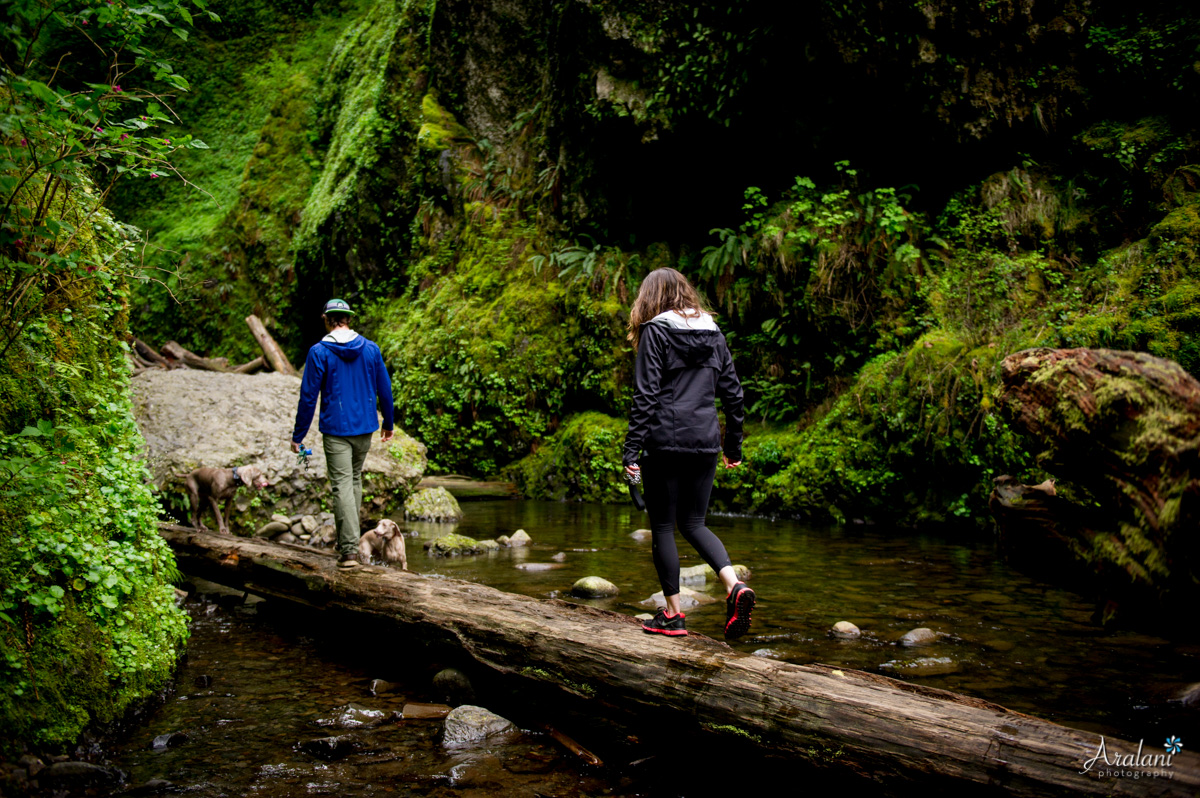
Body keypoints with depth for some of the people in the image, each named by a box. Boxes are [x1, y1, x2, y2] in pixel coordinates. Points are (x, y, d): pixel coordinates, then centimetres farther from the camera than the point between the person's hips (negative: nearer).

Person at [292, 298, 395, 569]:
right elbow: (385, 389, 9)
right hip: (365, 428, 4)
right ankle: (349, 538, 28)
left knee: (342, 485, -5)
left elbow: (308, 396, -8)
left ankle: (349, 549, -11)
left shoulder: (319, 352, -8)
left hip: (335, 430, -4)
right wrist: (388, 424, 22)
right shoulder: (371, 349, 3)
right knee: (355, 478, 20)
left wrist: (298, 435, 0)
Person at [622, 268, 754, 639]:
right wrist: (734, 446, 21)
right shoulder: (713, 333, 13)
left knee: (662, 527, 5)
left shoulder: (655, 332, -4)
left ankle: (673, 614, 9)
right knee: (693, 522, 14)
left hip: (665, 442, -5)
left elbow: (645, 396, -11)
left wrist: (631, 451, -11)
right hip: (705, 442, 5)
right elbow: (733, 393, 13)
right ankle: (734, 585, -7)